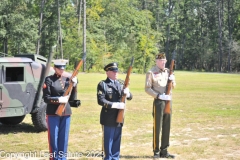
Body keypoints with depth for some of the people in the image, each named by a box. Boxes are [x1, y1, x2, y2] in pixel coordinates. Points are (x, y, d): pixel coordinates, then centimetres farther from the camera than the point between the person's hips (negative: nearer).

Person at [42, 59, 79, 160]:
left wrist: (74, 85, -4)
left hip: (66, 113, 4)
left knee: (64, 138, 9)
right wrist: (58, 100, -19)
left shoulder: (67, 80, 9)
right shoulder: (49, 80, -4)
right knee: (54, 138, 2)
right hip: (53, 113, -4)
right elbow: (46, 98, -8)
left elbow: (72, 98, 8)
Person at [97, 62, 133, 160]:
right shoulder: (103, 85, -7)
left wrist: (127, 93, -13)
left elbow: (130, 97, 11)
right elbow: (101, 101, -16)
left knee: (117, 140, 12)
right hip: (108, 118, -6)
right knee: (108, 141, 3)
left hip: (119, 117, 6)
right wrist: (116, 105, -22)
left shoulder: (121, 84, 12)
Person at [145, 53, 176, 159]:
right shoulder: (151, 73, -6)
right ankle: (156, 152, 9)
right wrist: (159, 96, -19)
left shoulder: (167, 71, 12)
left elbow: (173, 86, 18)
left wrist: (172, 79, -4)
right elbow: (147, 88, -10)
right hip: (158, 102, -6)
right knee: (157, 127, 0)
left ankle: (164, 151, 19)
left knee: (166, 127, 10)